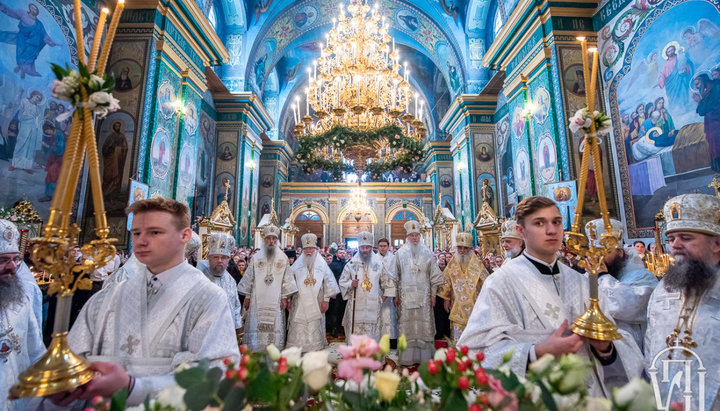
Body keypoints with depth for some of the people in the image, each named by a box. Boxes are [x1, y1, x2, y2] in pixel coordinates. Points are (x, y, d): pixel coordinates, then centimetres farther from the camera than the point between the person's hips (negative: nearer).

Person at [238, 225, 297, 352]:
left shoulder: (283, 258, 3)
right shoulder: (256, 258, 5)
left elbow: (287, 279, 2)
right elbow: (249, 278, 8)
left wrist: (285, 297, -2)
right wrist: (247, 296, 5)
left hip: (275, 301, 0)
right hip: (257, 300, 1)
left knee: (275, 327, 1)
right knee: (255, 327, 3)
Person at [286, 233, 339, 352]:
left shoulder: (322, 264, 3)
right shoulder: (297, 264, 4)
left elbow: (328, 281, 3)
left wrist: (326, 299, -1)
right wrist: (288, 299, 1)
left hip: (316, 304, 0)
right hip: (299, 304, 0)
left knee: (315, 329, 5)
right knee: (298, 330, 2)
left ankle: (315, 350, 18)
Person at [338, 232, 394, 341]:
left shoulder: (379, 263, 5)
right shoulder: (352, 264, 2)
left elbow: (387, 282, 14)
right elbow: (342, 282, 4)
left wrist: (384, 296, 5)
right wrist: (351, 284, -14)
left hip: (373, 307, 1)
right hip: (356, 306, -1)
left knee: (373, 335, 4)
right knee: (355, 333, 0)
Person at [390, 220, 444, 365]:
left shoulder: (427, 253, 4)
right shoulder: (400, 253, 2)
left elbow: (434, 275, 6)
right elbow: (396, 276, 4)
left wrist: (433, 295, 2)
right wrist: (396, 295, 1)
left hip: (424, 295, 1)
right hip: (406, 296, 0)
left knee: (424, 325, 5)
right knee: (407, 325, 3)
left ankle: (425, 356, 17)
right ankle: (408, 357, 14)